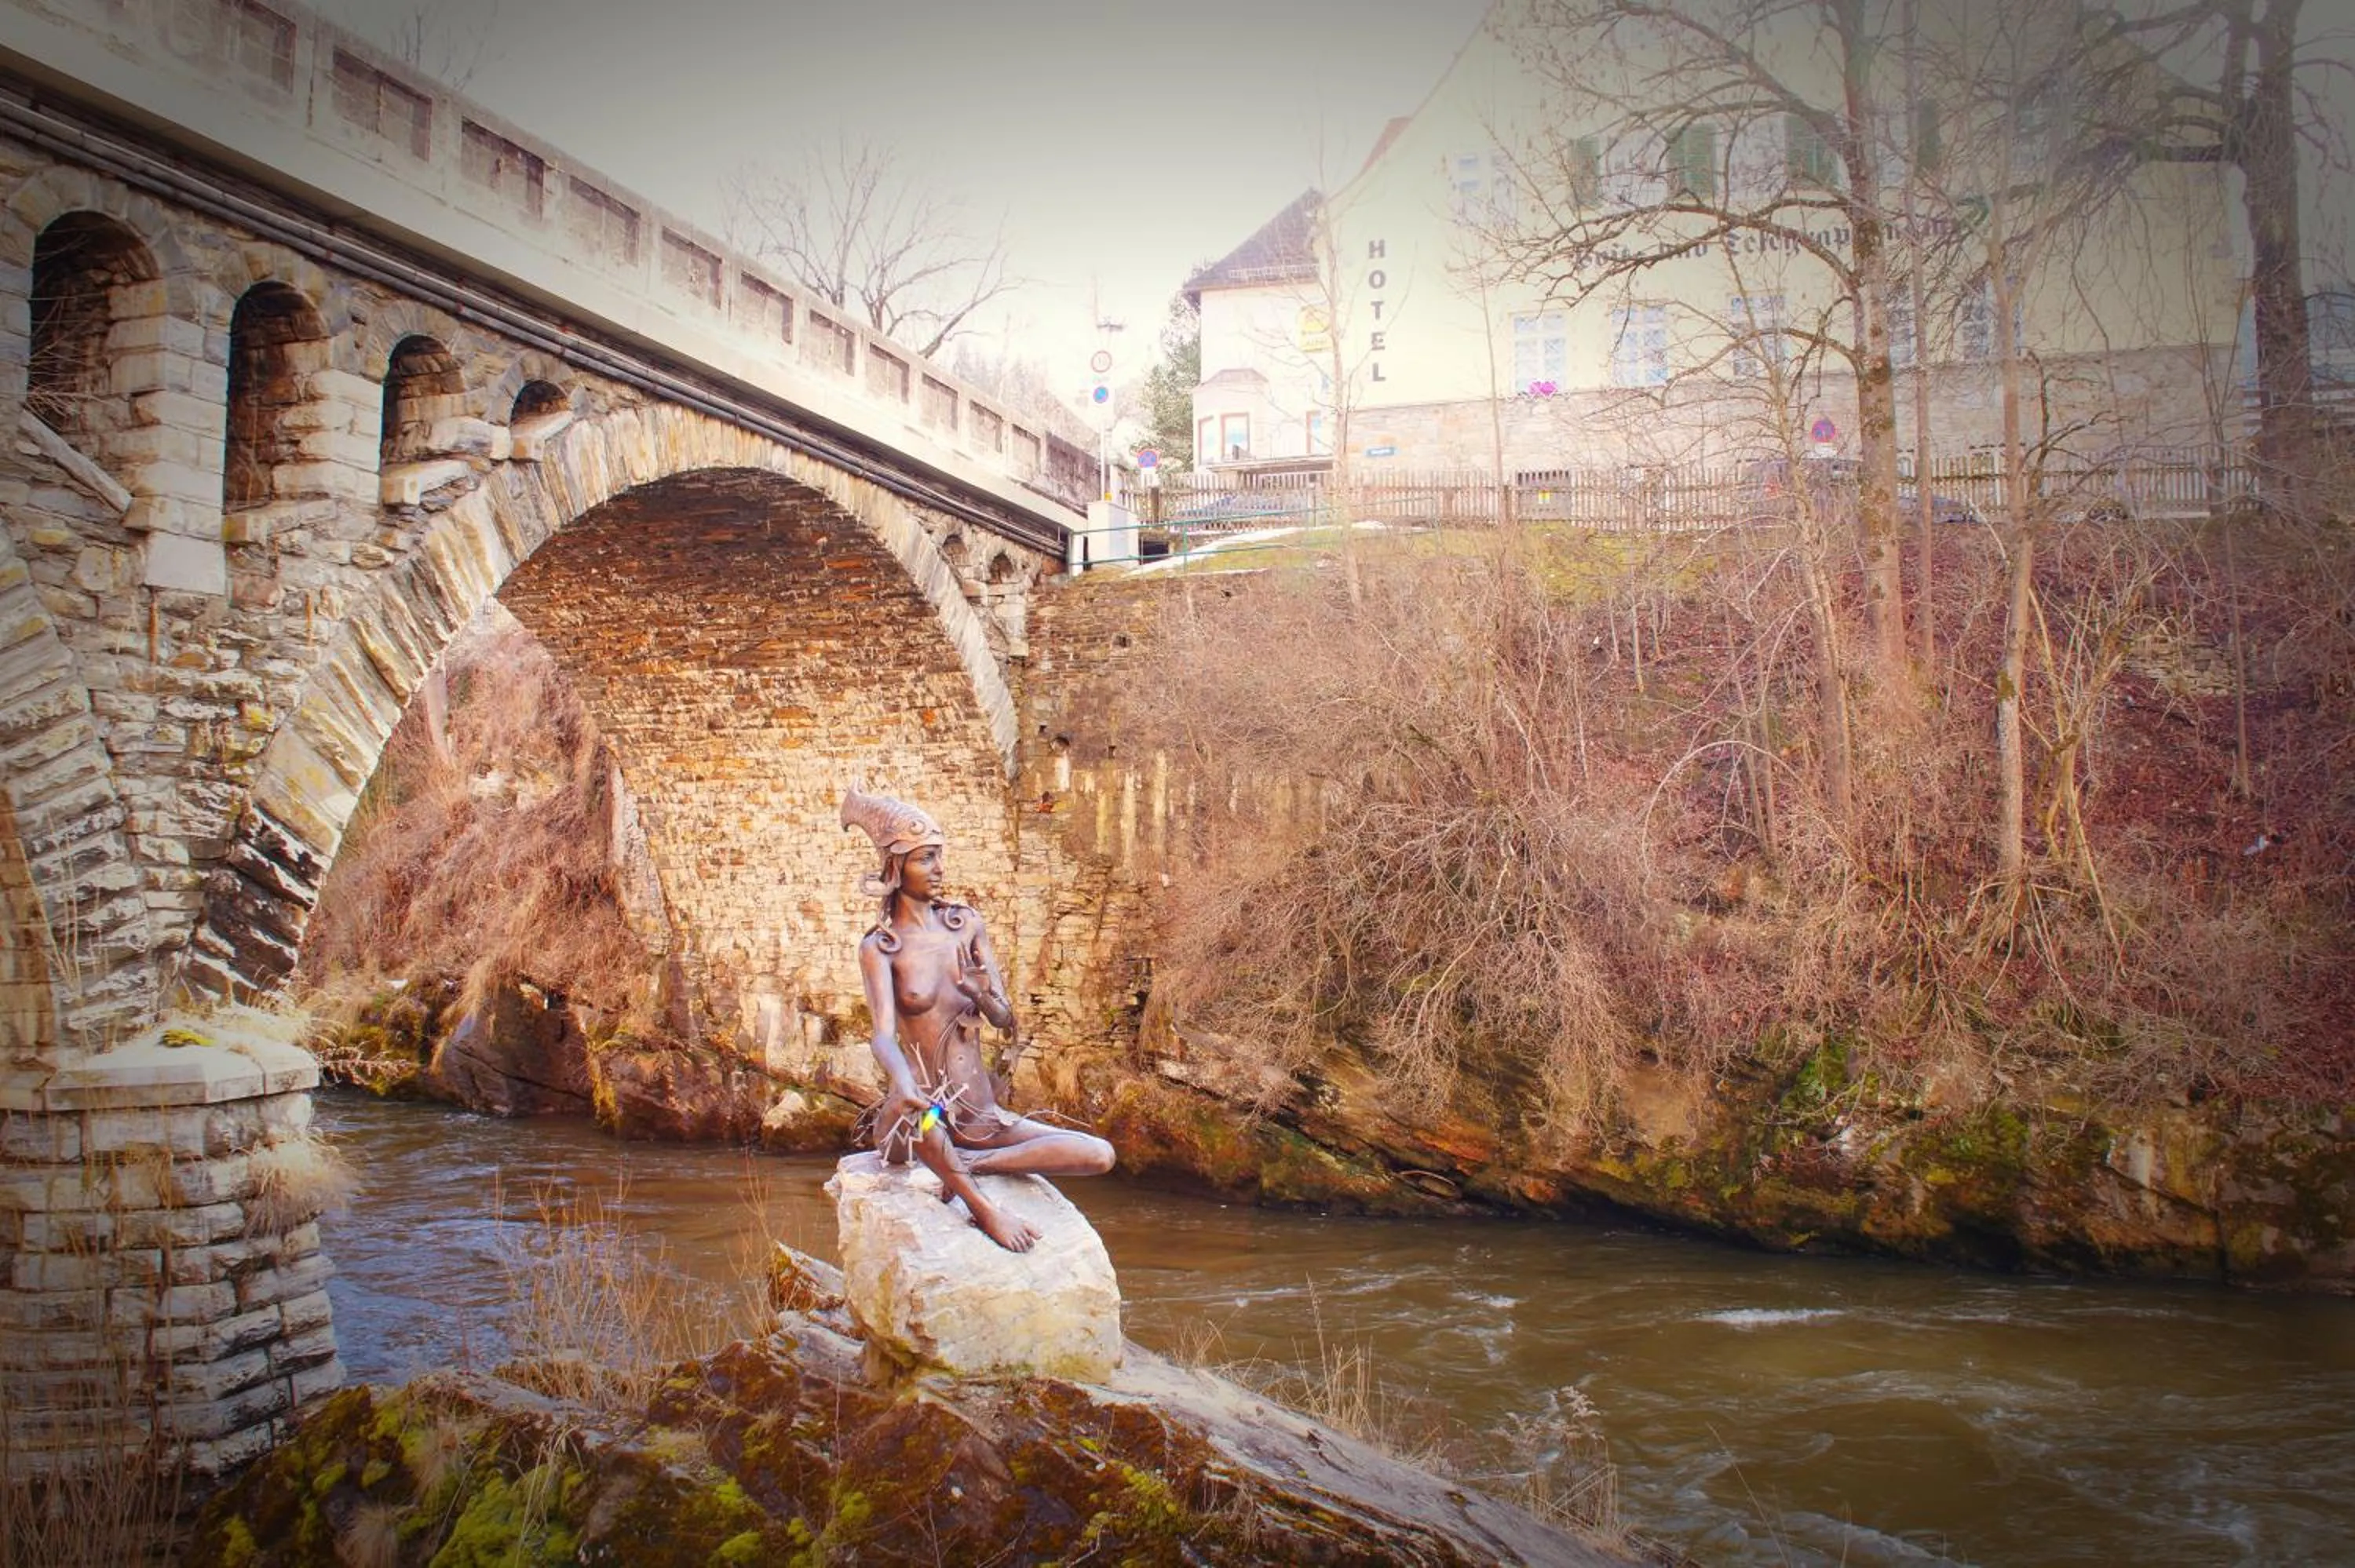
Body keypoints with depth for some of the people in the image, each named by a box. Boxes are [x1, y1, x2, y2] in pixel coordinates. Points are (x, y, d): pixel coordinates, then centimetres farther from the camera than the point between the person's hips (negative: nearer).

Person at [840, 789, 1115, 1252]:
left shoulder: (966, 924, 8)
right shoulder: (878, 947, -4)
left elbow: (1005, 1018, 4)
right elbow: (884, 1034, -20)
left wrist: (984, 995, -22)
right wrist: (902, 1083, -43)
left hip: (981, 1116, 5)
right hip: (919, 1123, -5)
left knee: (1100, 1155, -13)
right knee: (912, 1105, -43)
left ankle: (969, 1163, -12)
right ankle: (982, 1208, -23)